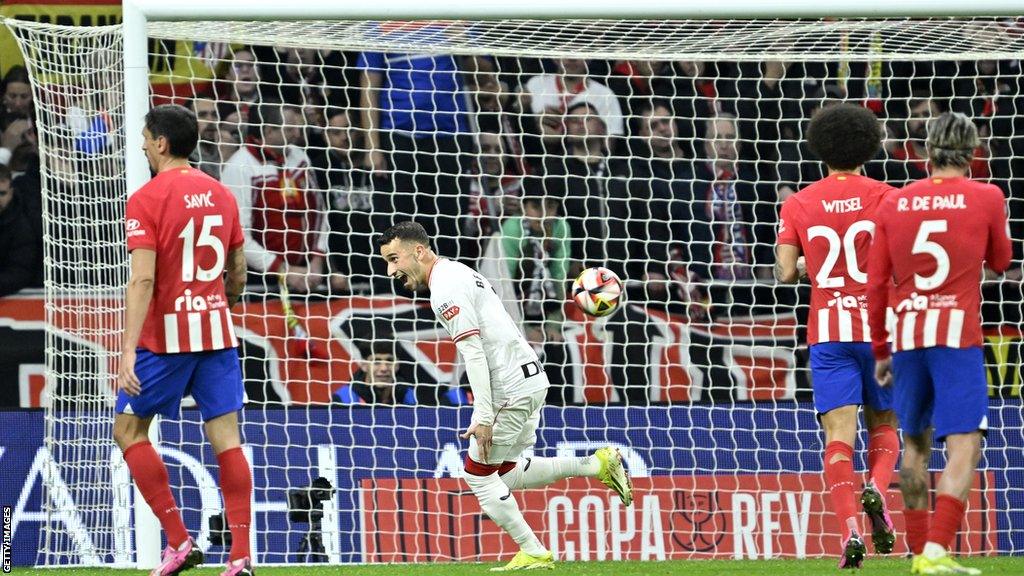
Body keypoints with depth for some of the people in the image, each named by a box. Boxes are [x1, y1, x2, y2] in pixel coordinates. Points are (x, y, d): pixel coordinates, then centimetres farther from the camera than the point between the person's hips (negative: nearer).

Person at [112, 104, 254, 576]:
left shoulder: (146, 200, -10)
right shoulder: (221, 195, 9)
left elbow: (143, 279, -18)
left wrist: (128, 350, -22)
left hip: (167, 335, -5)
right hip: (217, 331, 5)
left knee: (128, 430, 8)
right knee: (226, 436, 3)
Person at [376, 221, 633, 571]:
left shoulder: (445, 289, -14)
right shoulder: (459, 273, 17)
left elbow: (473, 352, -21)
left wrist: (483, 418, -24)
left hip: (509, 391, -10)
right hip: (531, 381, 10)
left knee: (478, 474, 3)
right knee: (507, 475, 18)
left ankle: (533, 553, 6)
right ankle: (597, 465, 14)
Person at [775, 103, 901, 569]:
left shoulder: (798, 204, 3)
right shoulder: (882, 197, -1)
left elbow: (786, 273, -1)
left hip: (827, 331, 0)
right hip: (877, 325, 0)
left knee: (839, 434, -5)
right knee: (884, 423, 16)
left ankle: (849, 530, -21)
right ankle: (876, 489, -14)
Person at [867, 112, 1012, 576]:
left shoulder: (893, 204, 7)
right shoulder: (986, 198, -1)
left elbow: (876, 284, 8)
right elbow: (999, 261, 15)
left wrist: (880, 350, 17)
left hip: (906, 336, 4)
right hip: (957, 334, -4)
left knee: (915, 443, 18)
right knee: (965, 446, -7)